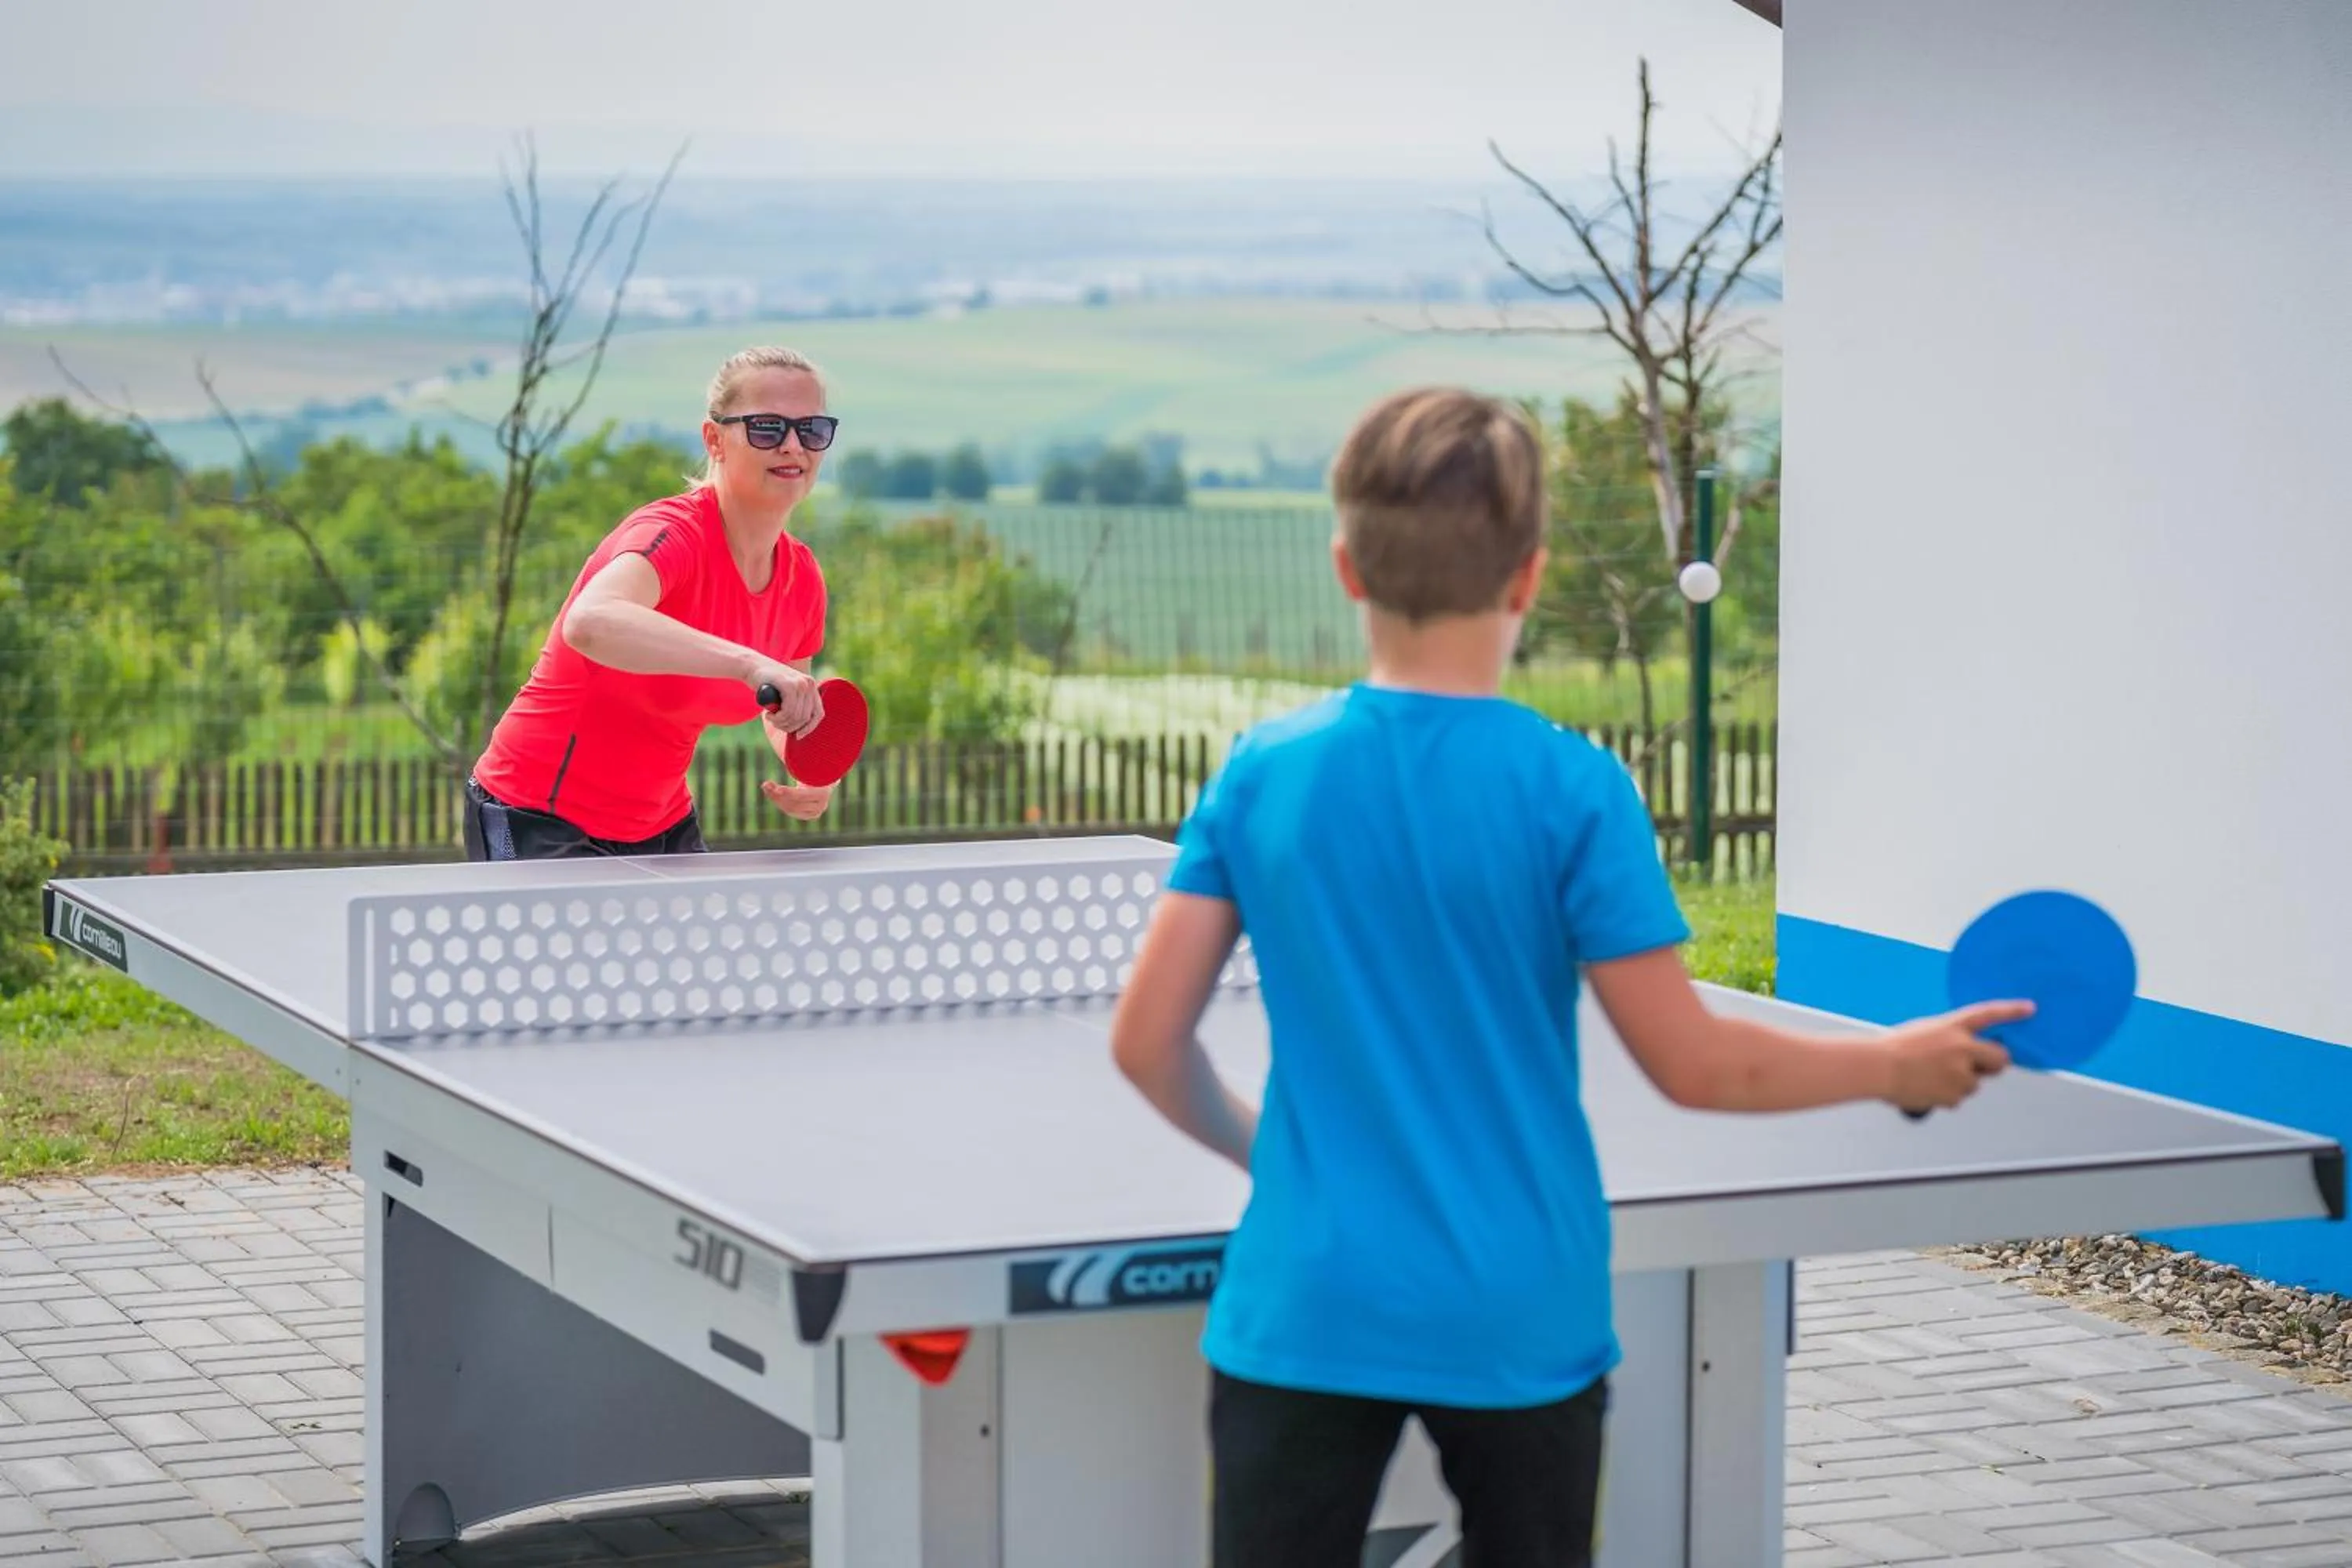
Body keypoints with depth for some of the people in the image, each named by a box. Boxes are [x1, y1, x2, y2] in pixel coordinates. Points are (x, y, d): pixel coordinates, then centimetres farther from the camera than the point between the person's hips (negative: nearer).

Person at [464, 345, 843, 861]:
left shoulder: (803, 579, -1)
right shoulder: (671, 534, -24)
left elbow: (786, 711, 17)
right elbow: (590, 622, -48)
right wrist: (750, 662, -56)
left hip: (660, 828, 7)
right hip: (541, 823, -7)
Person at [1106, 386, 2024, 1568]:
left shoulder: (1262, 771, -2)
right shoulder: (1572, 789, -10)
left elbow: (1147, 1039, 0)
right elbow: (1692, 1064, -8)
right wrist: (1895, 1066, 7)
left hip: (1303, 1319, 1)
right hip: (1518, 1327, -1)